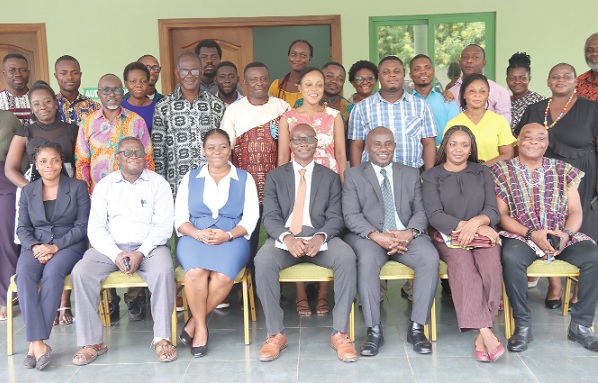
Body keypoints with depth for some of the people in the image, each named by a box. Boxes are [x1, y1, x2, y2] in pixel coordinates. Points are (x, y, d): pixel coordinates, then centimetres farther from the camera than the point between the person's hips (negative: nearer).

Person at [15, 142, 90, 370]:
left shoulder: (78, 187, 5)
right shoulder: (28, 191, 16)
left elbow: (82, 226, -2)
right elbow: (23, 228, 11)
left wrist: (55, 247, -14)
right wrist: (35, 247, -11)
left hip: (69, 245, -2)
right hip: (35, 246, 3)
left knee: (52, 273, -35)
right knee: (24, 274, -31)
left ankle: (36, 343, -29)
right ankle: (38, 343, -34)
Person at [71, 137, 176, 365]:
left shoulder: (157, 183, 6)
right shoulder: (105, 185, 12)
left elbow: (163, 225, -3)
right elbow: (95, 228, 4)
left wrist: (141, 253, -17)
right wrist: (116, 254, -14)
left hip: (148, 246, -2)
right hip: (110, 247, 2)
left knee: (164, 270, -33)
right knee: (81, 272, -24)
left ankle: (162, 338, -23)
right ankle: (91, 342, -15)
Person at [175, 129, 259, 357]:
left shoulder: (244, 179, 13)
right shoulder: (190, 178, 17)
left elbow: (250, 217, 4)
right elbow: (180, 218, 9)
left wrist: (228, 235, -15)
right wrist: (198, 233, -13)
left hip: (232, 239, -1)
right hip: (194, 237, 1)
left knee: (223, 276, -32)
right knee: (195, 272, -33)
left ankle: (194, 321, -10)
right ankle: (201, 328, -14)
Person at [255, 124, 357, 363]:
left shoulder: (330, 177, 14)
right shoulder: (275, 176, 13)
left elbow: (335, 217, 4)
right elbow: (270, 217, 2)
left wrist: (320, 237, -19)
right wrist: (287, 238, -20)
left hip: (320, 237, 0)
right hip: (284, 238, 0)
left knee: (347, 257, -31)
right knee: (263, 260, -33)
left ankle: (339, 333, -22)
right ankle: (275, 334, -20)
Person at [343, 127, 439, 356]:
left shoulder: (411, 174, 18)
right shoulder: (353, 175, 10)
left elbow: (421, 211, 9)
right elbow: (351, 215, -2)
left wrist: (409, 232, -14)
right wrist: (377, 236, -19)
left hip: (406, 235, 2)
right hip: (368, 235, -2)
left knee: (431, 257, -27)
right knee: (367, 259, -35)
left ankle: (416, 327, -17)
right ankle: (374, 330, -24)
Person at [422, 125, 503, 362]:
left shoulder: (482, 173, 19)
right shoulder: (431, 176, 12)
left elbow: (493, 211, 7)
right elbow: (434, 215, -2)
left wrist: (476, 222, -17)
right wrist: (466, 226, -16)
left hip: (482, 234, 2)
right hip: (448, 236, -2)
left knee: (491, 264, -32)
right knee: (462, 262, -35)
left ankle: (481, 336, -31)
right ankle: (486, 332, -39)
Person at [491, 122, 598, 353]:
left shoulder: (563, 170, 11)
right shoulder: (502, 171, 3)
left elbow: (575, 211, 7)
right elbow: (501, 215, -3)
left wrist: (566, 233, -14)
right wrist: (532, 234, -16)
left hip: (563, 236, 3)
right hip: (520, 235, -3)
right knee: (511, 257, -35)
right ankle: (522, 325, -18)